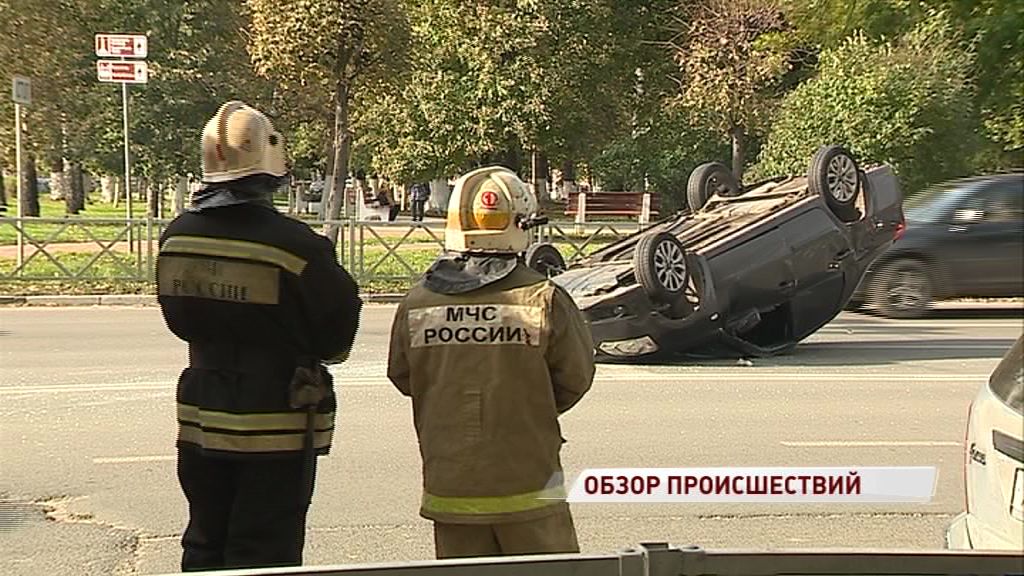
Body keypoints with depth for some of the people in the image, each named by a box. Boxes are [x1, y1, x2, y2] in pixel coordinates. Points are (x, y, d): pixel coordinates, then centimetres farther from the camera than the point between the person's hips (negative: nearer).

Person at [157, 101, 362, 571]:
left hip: (201, 424, 5)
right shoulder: (293, 244, -20)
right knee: (264, 553, 4)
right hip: (275, 431, -5)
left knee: (204, 547, 17)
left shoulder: (176, 236, -3)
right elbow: (337, 334, -8)